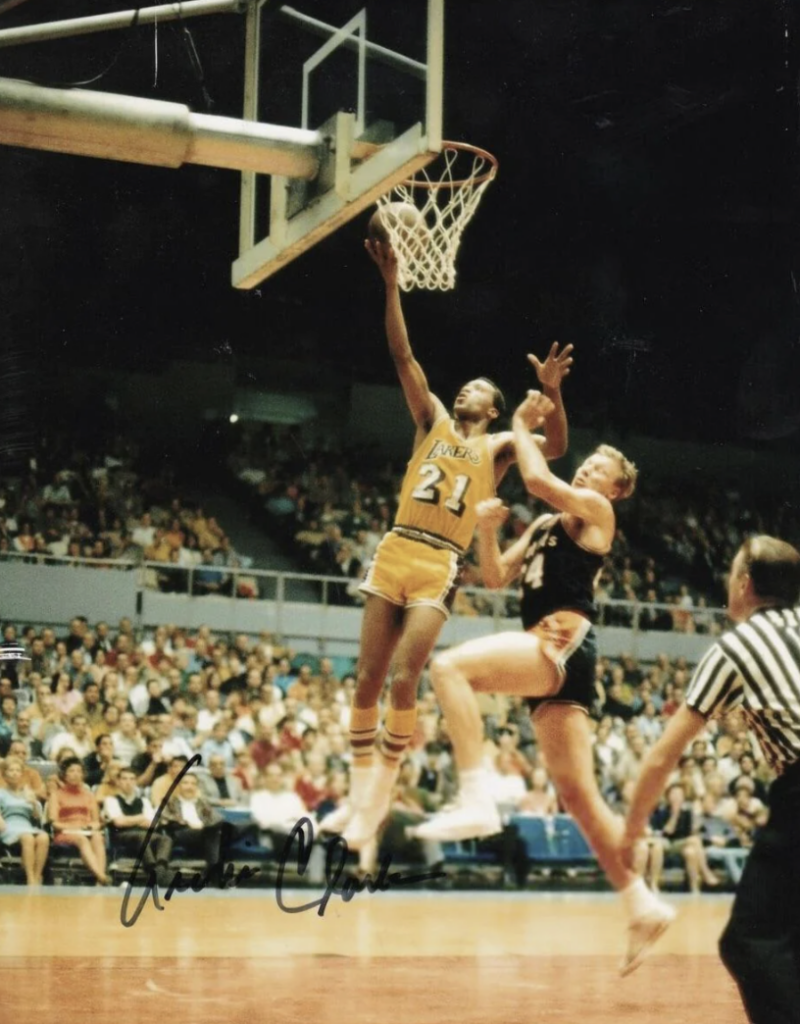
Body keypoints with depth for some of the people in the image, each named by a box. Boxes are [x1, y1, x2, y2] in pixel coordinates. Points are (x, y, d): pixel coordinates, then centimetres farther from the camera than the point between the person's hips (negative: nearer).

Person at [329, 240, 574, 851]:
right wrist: (392, 284, -1)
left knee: (403, 680, -12)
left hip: (440, 567, -3)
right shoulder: (433, 421, 16)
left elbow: (556, 448, -9)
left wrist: (552, 392, -25)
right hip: (395, 552, 3)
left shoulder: (497, 447, 9)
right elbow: (403, 355, 8)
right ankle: (360, 790, 12)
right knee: (367, 678, 1)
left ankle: (380, 798, 0)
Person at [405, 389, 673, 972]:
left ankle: (477, 801, -31)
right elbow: (496, 577, 23)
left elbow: (538, 478, -13)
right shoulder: (547, 524, 26)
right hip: (550, 653, 9)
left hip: (563, 643, -9)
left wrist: (522, 426, 2)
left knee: (449, 668, -25)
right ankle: (644, 906, 12)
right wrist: (486, 528, 6)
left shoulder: (597, 510, 2)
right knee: (578, 794, 7)